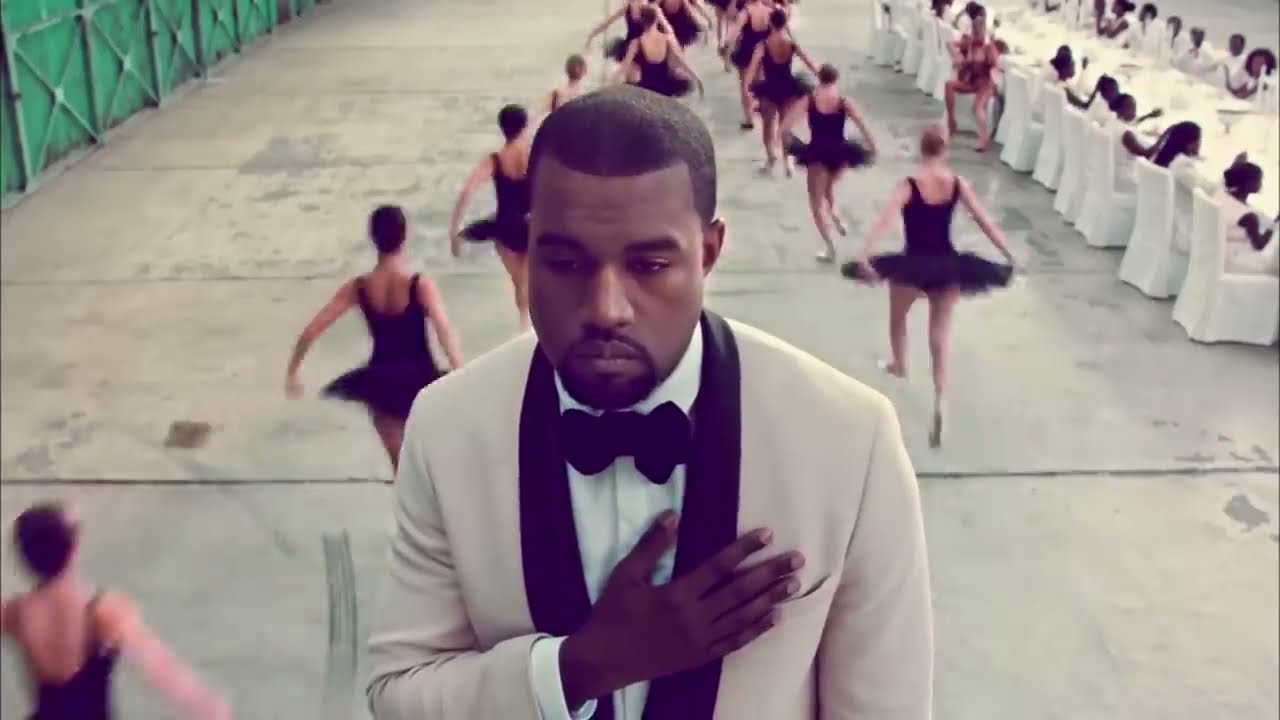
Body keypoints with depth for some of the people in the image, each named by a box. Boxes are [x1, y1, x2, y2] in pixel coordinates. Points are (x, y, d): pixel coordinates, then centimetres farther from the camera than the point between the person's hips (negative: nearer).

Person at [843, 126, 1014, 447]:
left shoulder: (909, 185, -14)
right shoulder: (958, 184, -4)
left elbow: (885, 221, -27)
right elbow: (986, 222, -3)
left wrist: (864, 255, -36)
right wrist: (1009, 255, 5)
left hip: (913, 265, -3)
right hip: (948, 266, 3)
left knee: (897, 317, 29)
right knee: (940, 338, 8)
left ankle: (898, 365, 53)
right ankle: (939, 405, -9)